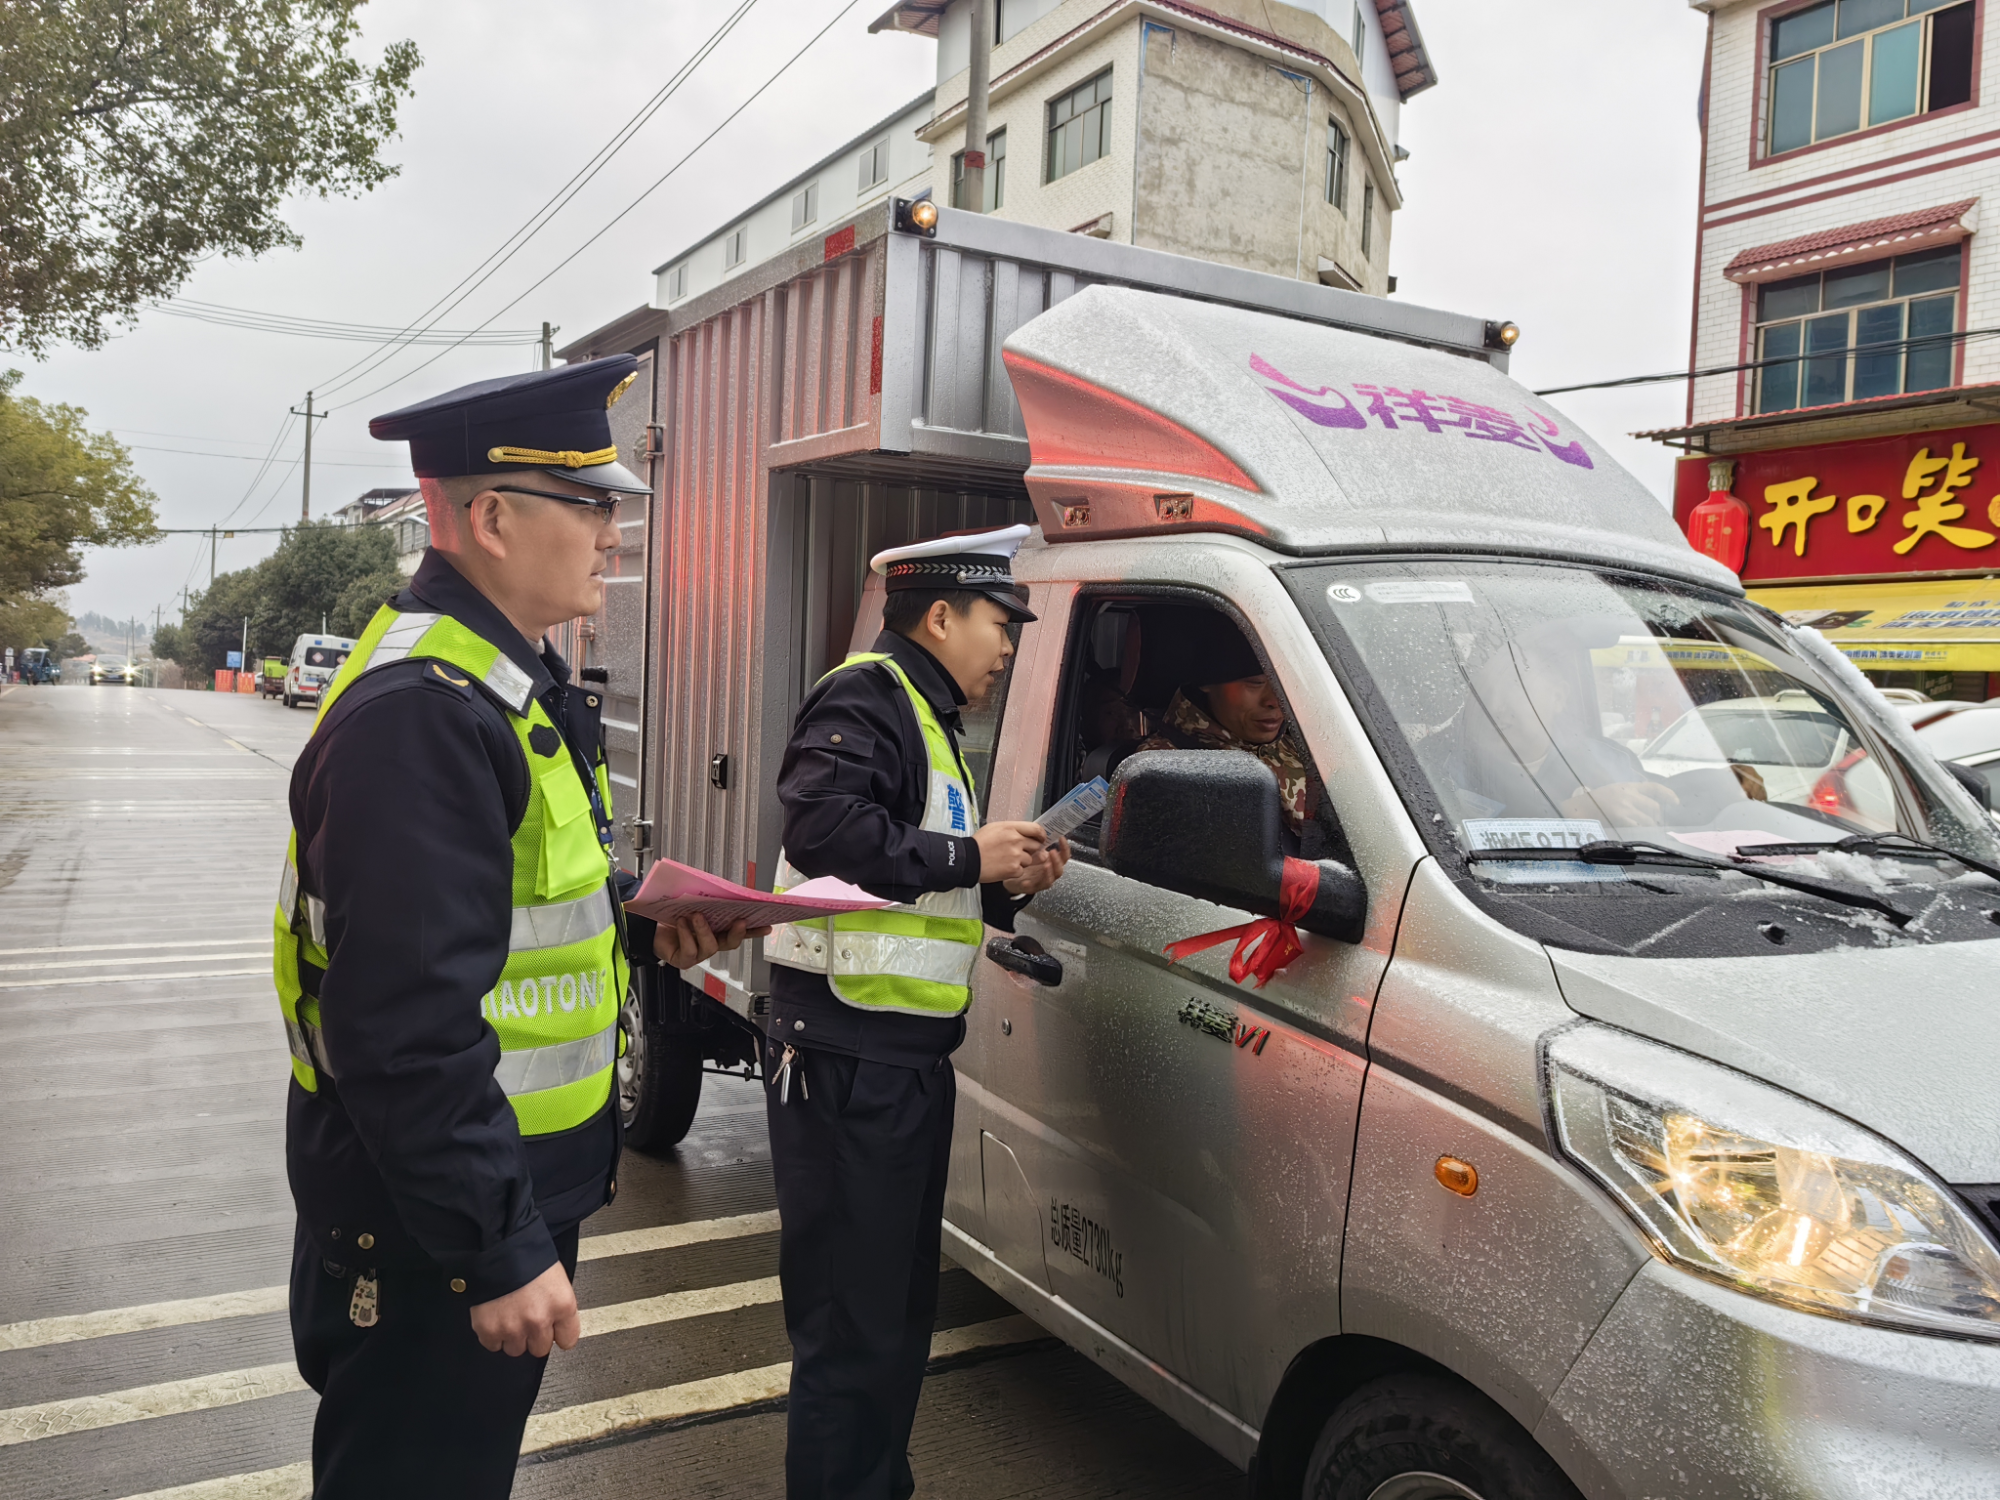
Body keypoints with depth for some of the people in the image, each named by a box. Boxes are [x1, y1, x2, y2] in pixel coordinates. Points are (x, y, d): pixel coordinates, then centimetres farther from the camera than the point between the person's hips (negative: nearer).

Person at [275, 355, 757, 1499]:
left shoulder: (519, 684, 8)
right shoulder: (422, 713, -26)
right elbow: (409, 1027, -29)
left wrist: (639, 930, 3)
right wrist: (498, 1252, -24)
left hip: (515, 1188, 10)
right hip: (435, 1232, -9)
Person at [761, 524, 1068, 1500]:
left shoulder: (924, 716, 22)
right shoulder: (868, 697, -10)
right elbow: (822, 828, -28)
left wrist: (1008, 887, 10)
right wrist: (968, 854, -18)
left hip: (907, 1057, 11)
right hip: (847, 1059, -11)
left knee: (900, 1312, 21)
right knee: (854, 1328, -2)